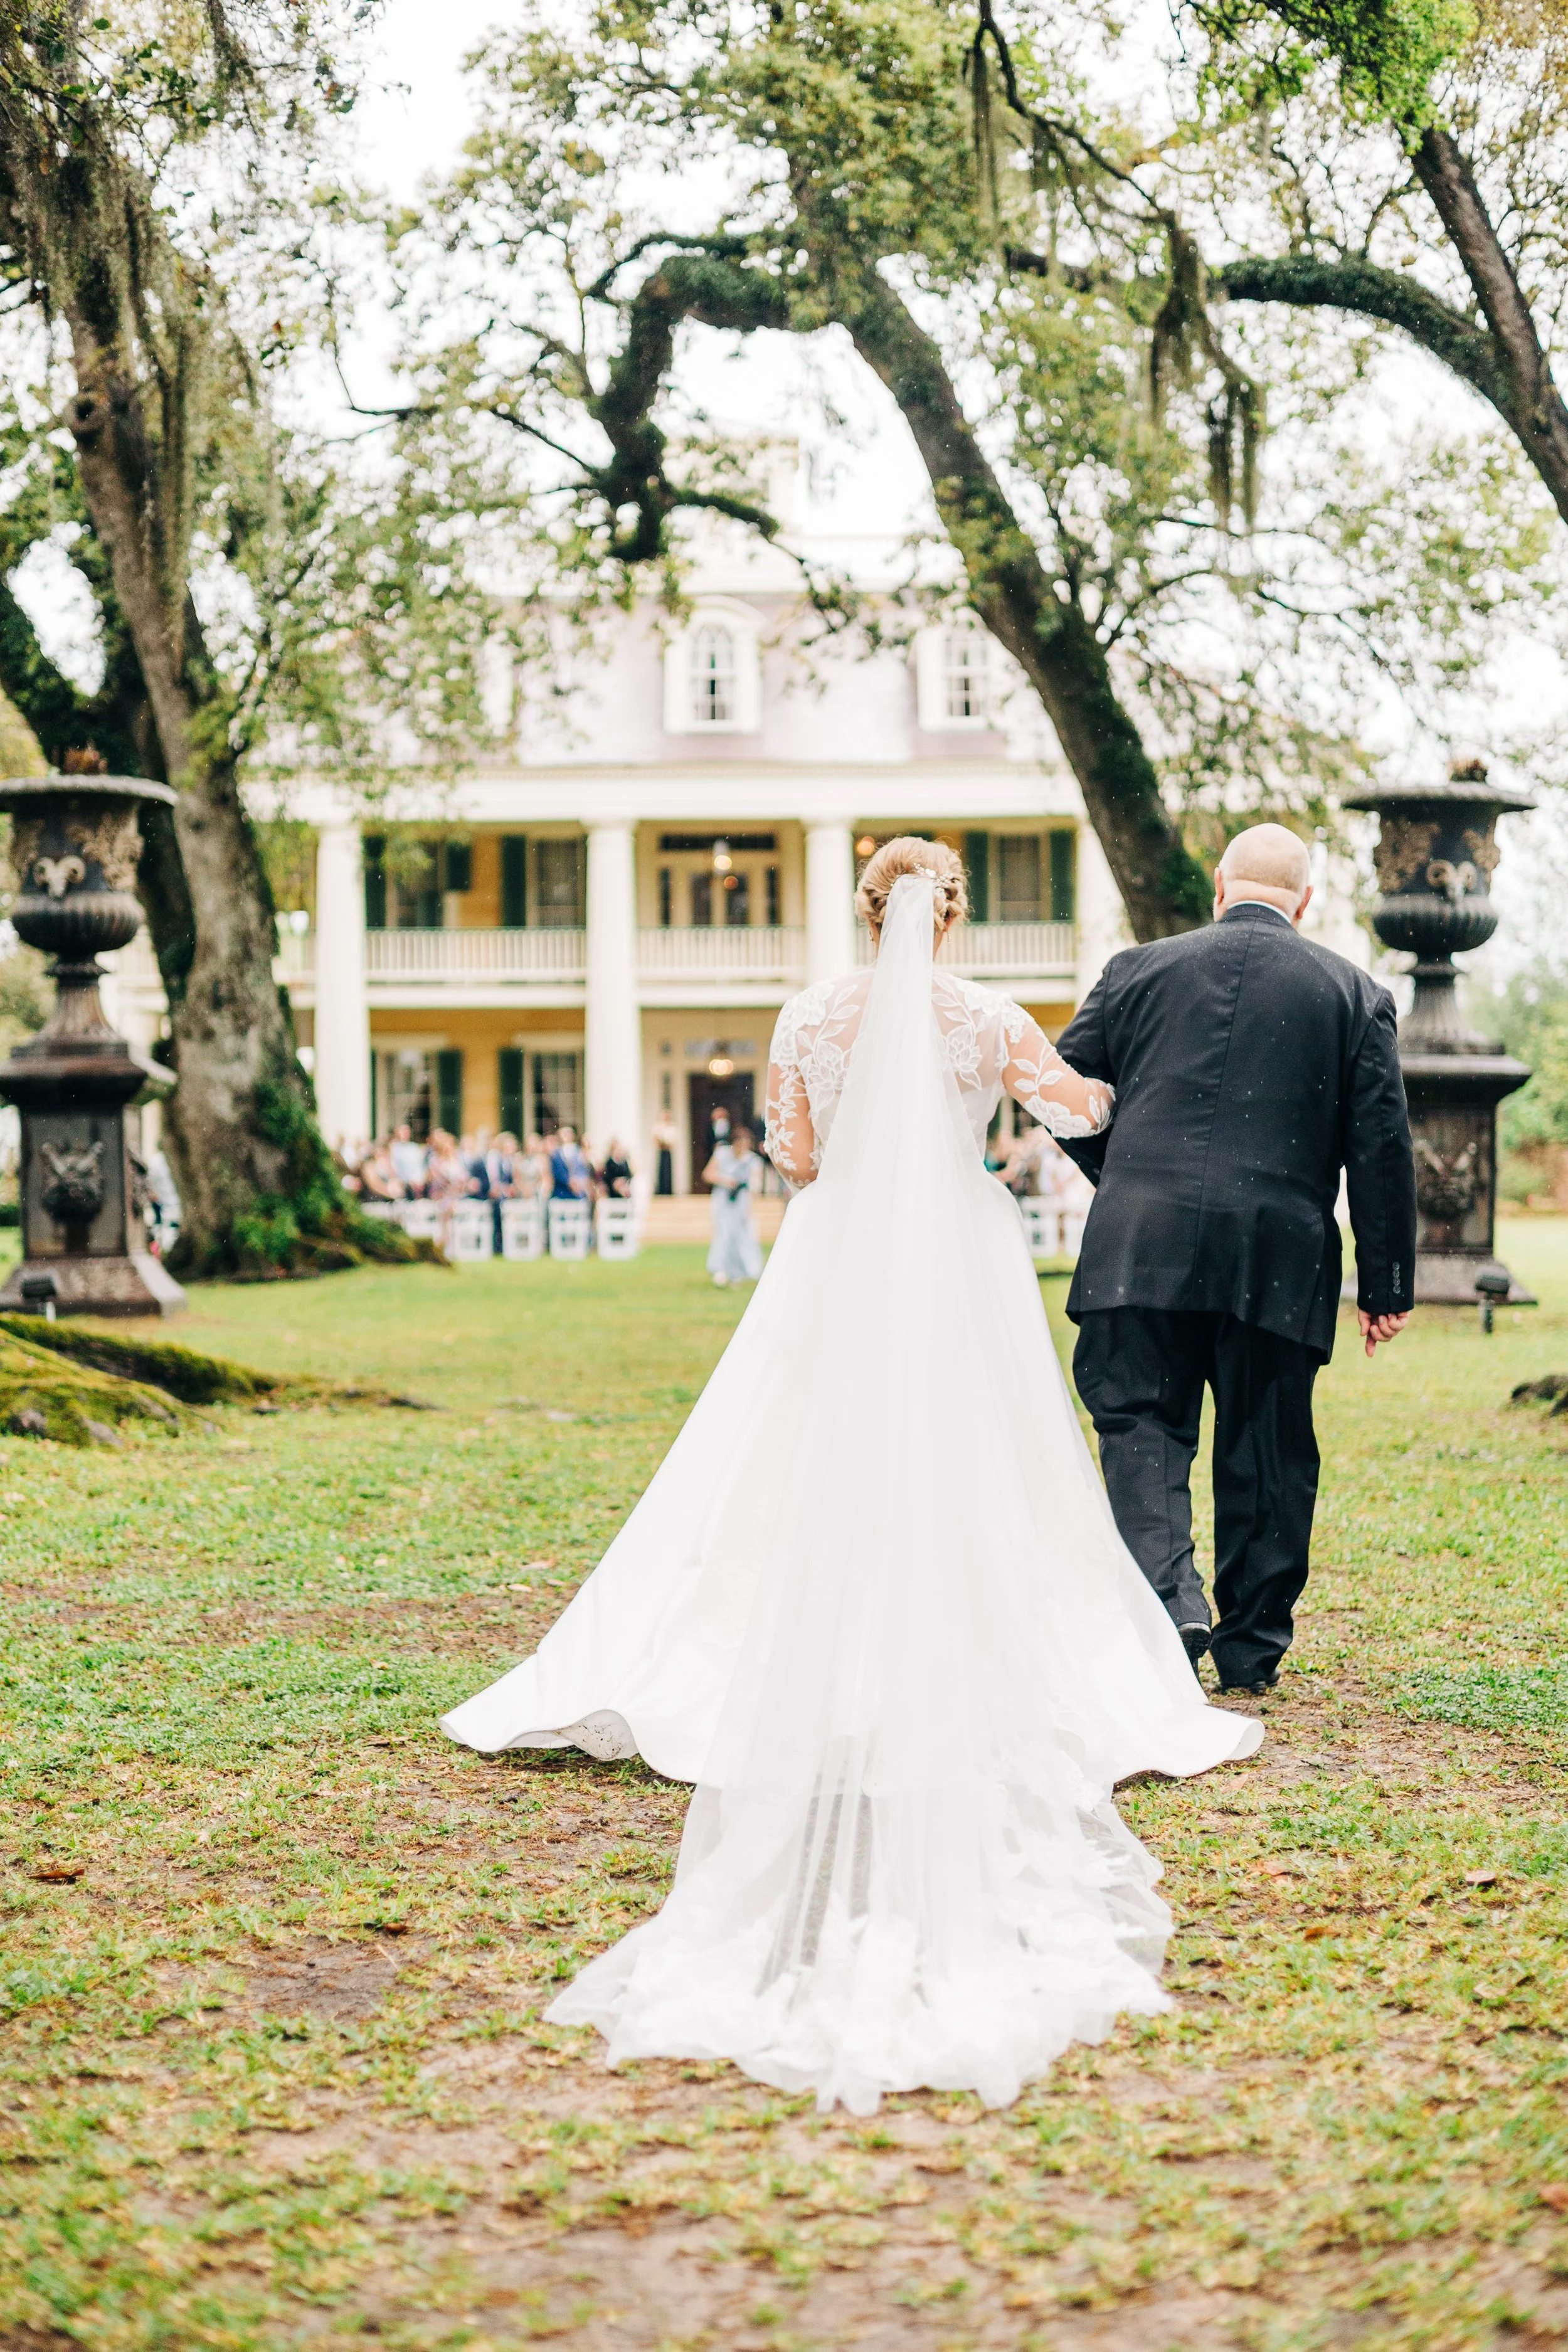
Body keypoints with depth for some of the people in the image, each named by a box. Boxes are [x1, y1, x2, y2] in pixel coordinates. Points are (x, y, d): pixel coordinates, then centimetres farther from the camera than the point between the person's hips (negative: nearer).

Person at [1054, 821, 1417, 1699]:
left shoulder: (1139, 969, 8)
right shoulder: (1356, 993, 8)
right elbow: (1382, 1149, 5)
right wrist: (1388, 1286, 9)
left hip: (1144, 1242, -1)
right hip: (1282, 1262, 1)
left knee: (1141, 1420, 5)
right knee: (1267, 1447, 11)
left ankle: (1168, 1596, -16)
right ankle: (1254, 1645, 19)